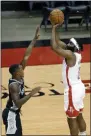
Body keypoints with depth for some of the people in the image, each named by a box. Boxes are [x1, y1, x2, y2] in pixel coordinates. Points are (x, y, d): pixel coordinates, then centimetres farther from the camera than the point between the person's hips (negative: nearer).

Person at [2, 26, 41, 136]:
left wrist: (35, 39, -4)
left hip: (14, 113, 10)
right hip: (11, 114, -10)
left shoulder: (19, 77, -2)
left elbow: (26, 56, -3)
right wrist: (30, 94, -36)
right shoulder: (14, 85, -26)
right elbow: (17, 103, -34)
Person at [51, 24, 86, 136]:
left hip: (72, 90, -9)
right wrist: (55, 30, 6)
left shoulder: (70, 54, -20)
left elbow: (54, 47, -28)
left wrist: (53, 29, -18)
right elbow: (58, 43, 14)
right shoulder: (76, 53, 4)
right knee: (79, 116, 20)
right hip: (78, 87, 10)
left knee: (71, 119, 0)